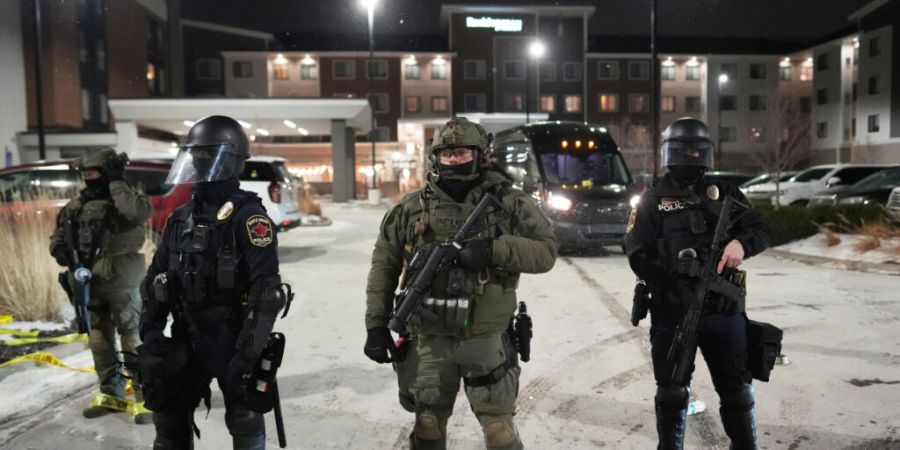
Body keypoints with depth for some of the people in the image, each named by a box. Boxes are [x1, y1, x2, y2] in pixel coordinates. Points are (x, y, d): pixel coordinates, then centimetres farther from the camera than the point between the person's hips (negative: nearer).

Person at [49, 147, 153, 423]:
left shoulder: (124, 200, -8)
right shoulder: (77, 205, 11)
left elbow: (142, 212, -32)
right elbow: (58, 233, 20)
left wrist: (117, 182, -23)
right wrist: (59, 248, -3)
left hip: (120, 283, -7)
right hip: (89, 284, 7)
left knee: (133, 339, -3)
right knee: (99, 340, 14)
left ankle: (144, 397, 5)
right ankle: (111, 394, 28)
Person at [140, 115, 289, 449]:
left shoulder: (247, 216, -14)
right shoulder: (181, 217, 9)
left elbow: (267, 292, -21)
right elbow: (155, 280, 16)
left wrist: (247, 354, -22)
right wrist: (150, 331, 5)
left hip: (233, 343, -6)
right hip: (185, 341, 7)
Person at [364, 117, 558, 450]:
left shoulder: (507, 203, -3)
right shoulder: (411, 208, 1)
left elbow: (545, 250, -6)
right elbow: (383, 267, 6)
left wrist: (494, 250, -22)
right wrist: (376, 326, 3)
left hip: (486, 340, -2)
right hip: (428, 341, 2)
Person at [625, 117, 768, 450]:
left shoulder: (725, 193, 12)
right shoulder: (652, 200, 1)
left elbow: (759, 231, 7)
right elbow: (638, 256, -7)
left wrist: (742, 243, -17)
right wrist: (675, 288, -20)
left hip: (725, 310, 3)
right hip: (673, 313, -2)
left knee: (737, 389, 13)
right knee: (672, 392, 10)